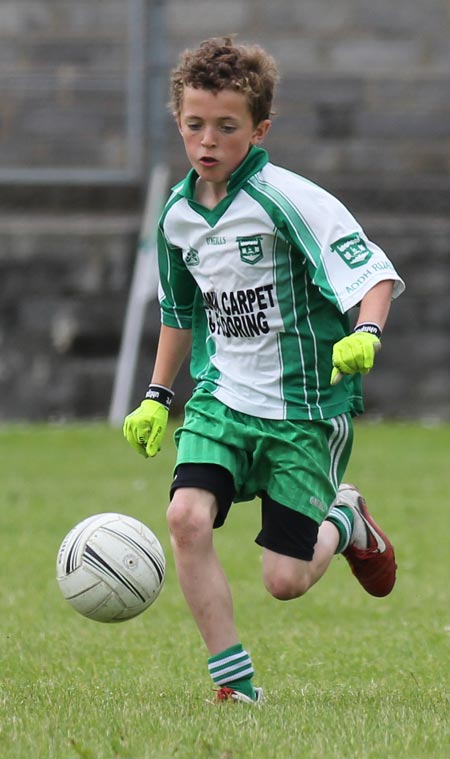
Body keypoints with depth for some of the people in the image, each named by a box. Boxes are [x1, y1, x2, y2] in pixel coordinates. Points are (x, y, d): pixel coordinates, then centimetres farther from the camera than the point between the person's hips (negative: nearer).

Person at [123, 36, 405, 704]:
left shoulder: (288, 199, -16)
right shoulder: (179, 214, 4)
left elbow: (374, 272, -19)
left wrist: (366, 335, -38)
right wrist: (157, 396, 23)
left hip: (306, 406, -5)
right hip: (221, 397, 5)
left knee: (284, 579, -5)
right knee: (187, 516, -21)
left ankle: (342, 521, 31)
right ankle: (234, 681, -9)